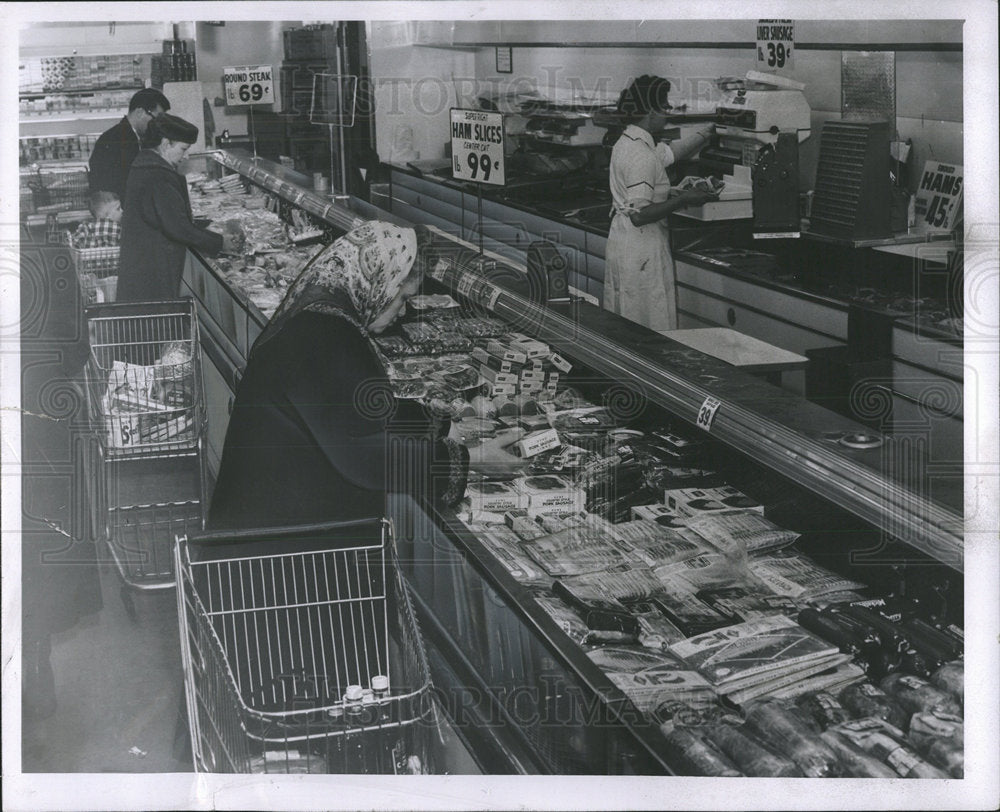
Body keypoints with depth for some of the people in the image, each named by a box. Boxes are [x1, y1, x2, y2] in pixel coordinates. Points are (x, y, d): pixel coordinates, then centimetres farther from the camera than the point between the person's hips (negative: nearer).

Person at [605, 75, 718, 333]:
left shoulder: (627, 142, 9)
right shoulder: (642, 156, -21)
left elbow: (672, 152, 22)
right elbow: (640, 215, -27)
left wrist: (710, 131, 24)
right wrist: (682, 200, -19)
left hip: (621, 240, 10)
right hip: (642, 249, -10)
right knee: (651, 333, -2)